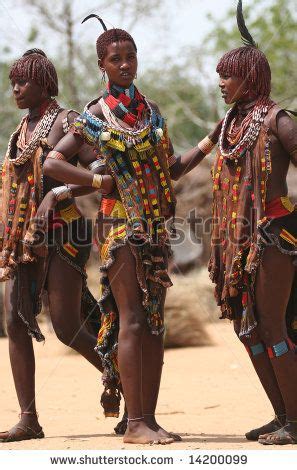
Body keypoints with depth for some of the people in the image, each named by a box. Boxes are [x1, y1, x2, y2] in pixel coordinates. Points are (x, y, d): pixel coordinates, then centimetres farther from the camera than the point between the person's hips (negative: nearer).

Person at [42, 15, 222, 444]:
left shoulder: (151, 112, 14)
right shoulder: (94, 116, -2)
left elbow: (173, 170, 17)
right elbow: (53, 164, -5)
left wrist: (211, 141, 12)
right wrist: (101, 181, -9)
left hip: (156, 225, 6)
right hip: (121, 223, -6)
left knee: (154, 323, 4)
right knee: (131, 320, -11)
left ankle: (149, 419, 7)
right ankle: (135, 424, -11)